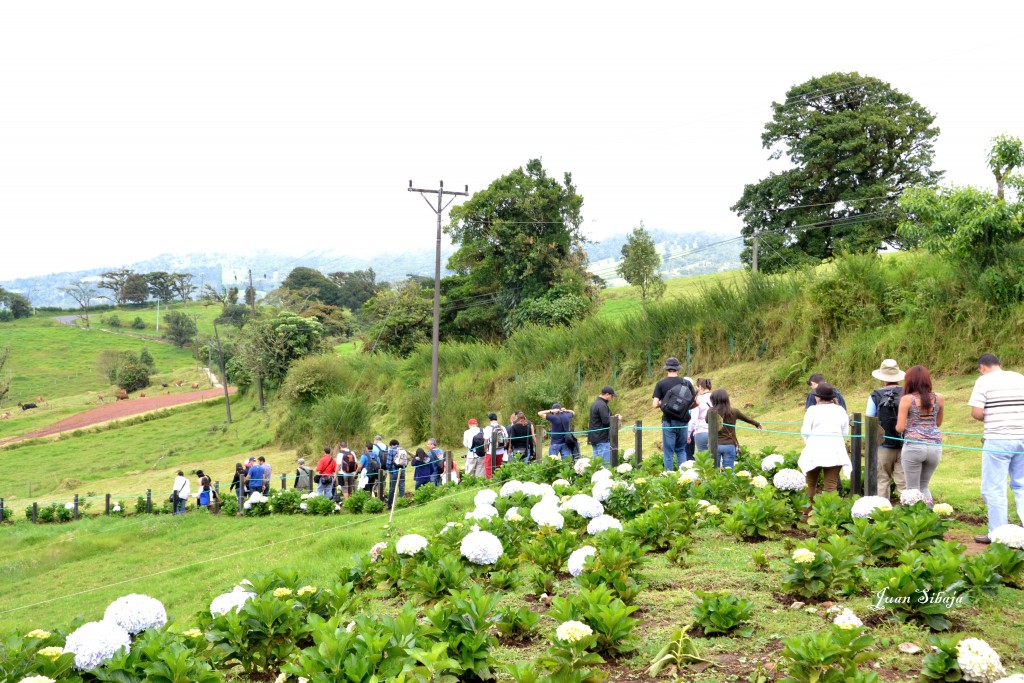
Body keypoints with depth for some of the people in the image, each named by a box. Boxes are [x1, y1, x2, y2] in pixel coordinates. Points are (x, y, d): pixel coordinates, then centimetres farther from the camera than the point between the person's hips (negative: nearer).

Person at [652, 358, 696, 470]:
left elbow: (654, 404, -10)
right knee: (681, 450, 16)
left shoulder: (661, 383, -5)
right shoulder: (686, 382, 2)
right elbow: (696, 402, 1)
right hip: (683, 421, 3)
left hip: (668, 421, -3)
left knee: (668, 452, 4)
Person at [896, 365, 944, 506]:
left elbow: (900, 428, -8)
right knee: (924, 486, 20)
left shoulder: (907, 399, -8)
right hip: (935, 446, 4)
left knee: (913, 489, 7)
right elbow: (938, 423, 17)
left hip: (913, 445, -4)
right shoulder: (939, 399, 3)